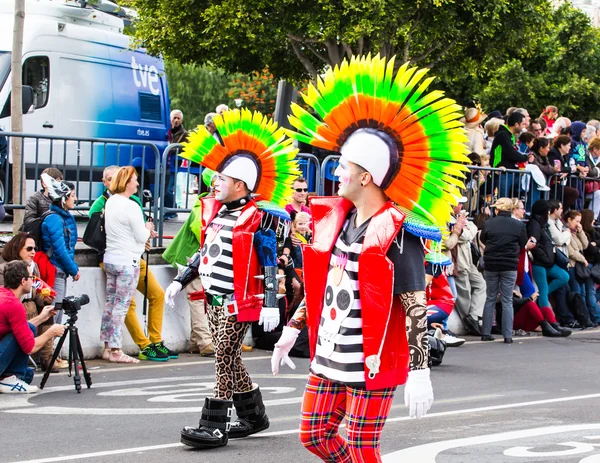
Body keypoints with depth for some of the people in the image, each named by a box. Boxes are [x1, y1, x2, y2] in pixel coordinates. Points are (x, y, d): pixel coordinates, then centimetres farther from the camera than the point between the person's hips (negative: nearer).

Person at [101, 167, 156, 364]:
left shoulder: (110, 202, 9)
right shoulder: (131, 206, -17)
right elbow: (141, 237, -13)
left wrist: (144, 230, 14)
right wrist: (147, 228, 8)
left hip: (110, 259, 8)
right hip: (127, 262, -8)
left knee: (110, 302, 11)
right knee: (121, 305, -4)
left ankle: (107, 347, 15)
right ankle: (115, 350, -3)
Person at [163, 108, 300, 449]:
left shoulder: (257, 218, -14)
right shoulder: (215, 210, 10)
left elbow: (270, 264, -14)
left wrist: (271, 303, -19)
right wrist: (181, 281, 18)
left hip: (240, 300, -8)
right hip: (215, 296, 8)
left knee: (224, 357, -9)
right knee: (229, 358, 14)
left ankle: (215, 427, -7)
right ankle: (254, 416, 27)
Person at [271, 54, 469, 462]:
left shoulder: (396, 233, -18)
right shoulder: (335, 217, 5)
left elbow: (416, 307, -18)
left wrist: (419, 372, -20)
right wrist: (292, 329, 19)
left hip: (372, 364, -8)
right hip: (329, 357, 8)